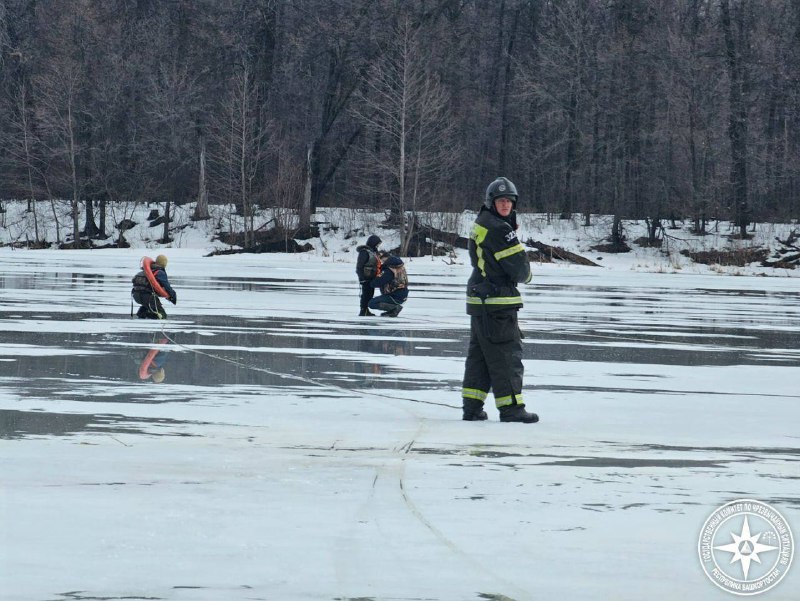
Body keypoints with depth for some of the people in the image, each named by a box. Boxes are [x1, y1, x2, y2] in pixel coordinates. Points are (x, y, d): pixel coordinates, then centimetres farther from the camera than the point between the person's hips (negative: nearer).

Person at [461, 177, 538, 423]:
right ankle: (511, 408, -1)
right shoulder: (498, 229, -17)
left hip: (479, 300, 10)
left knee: (479, 353, 14)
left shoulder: (481, 223, 14)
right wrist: (525, 276, 7)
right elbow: (518, 264, -17)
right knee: (506, 355, -4)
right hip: (497, 302, -10)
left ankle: (472, 406, 16)